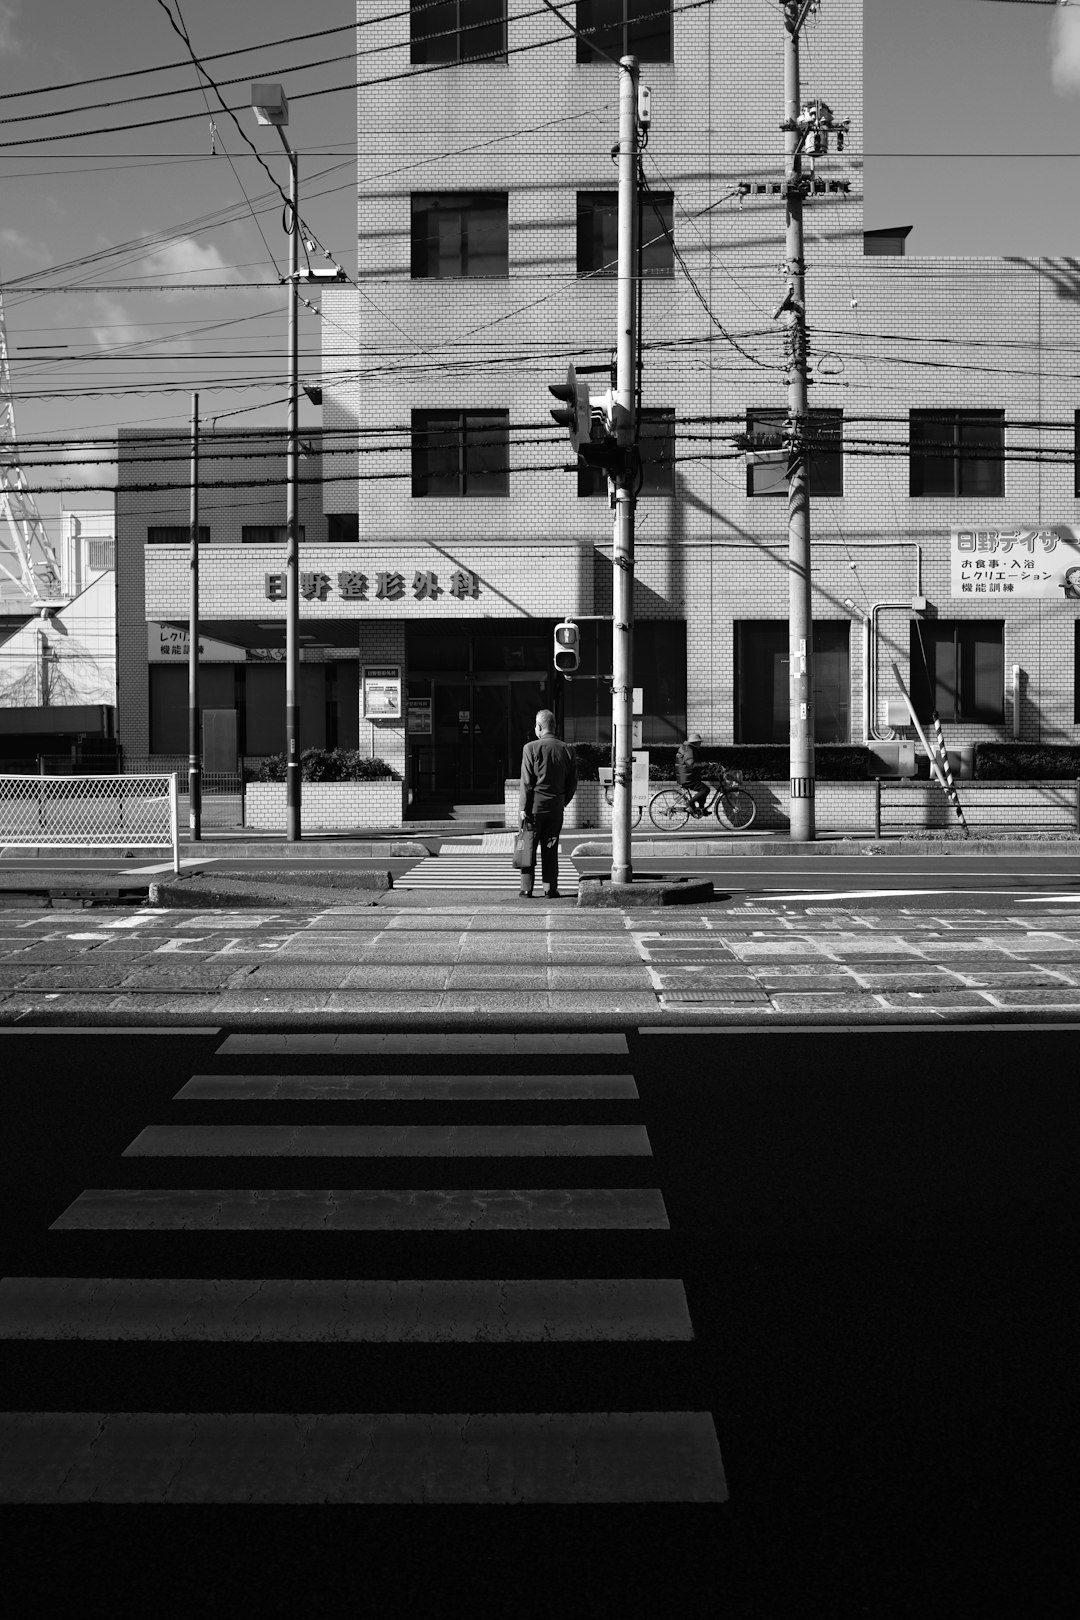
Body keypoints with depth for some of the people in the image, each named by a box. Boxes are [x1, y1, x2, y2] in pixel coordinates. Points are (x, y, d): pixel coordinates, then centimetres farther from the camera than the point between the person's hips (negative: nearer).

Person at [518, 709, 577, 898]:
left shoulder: (531, 748, -9)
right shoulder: (566, 750, 3)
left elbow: (527, 782, -10)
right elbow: (572, 783, 6)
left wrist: (524, 808, -6)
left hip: (535, 805, -3)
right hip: (556, 807, 3)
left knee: (529, 848, 5)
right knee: (551, 850, 10)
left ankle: (527, 889, 6)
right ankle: (551, 889, 8)